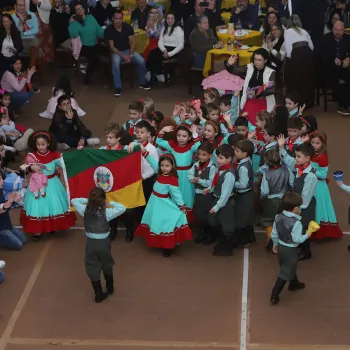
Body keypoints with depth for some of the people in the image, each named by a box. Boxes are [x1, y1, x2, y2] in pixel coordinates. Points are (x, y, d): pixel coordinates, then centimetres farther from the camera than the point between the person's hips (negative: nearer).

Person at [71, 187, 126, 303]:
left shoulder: (85, 210, -14)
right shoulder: (106, 212, -21)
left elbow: (74, 201, 2)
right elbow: (122, 208, -14)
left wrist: (86, 200, 1)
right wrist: (110, 203, -7)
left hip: (90, 243, 1)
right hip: (103, 243, -1)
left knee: (93, 269, 12)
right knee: (107, 266, 24)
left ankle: (99, 294, 18)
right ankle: (110, 288, 44)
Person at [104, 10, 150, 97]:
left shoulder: (128, 27, -5)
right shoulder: (109, 30, -13)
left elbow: (132, 42, -2)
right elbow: (112, 47, -13)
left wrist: (130, 55, -17)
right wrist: (123, 56, -23)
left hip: (128, 50, 3)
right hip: (116, 52, -3)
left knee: (141, 61, -21)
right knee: (115, 63, -37)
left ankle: (142, 82, 2)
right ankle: (118, 87, -30)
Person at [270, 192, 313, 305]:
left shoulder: (278, 217, -7)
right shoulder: (296, 223, -28)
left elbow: (274, 234, 1)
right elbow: (297, 239, -25)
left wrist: (275, 244, 18)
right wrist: (307, 235, -9)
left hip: (281, 246, 7)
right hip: (291, 250, -7)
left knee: (289, 267, 30)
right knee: (285, 272, 3)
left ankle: (294, 284, 53)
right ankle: (274, 296, 3)